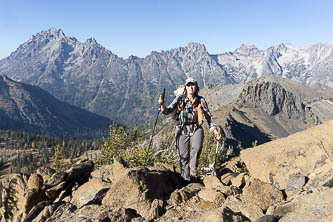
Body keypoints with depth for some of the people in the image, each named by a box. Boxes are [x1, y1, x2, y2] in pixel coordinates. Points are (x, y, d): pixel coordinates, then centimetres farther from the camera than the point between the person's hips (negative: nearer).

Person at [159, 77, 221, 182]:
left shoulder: (201, 100, 2)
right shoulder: (180, 99, -3)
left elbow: (208, 116, 9)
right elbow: (168, 111, -9)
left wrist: (215, 130, 3)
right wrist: (162, 105, -30)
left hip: (196, 129, 0)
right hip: (182, 131, 0)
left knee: (197, 147, -29)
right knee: (184, 156, 3)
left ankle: (193, 168, -3)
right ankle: (186, 179, 22)